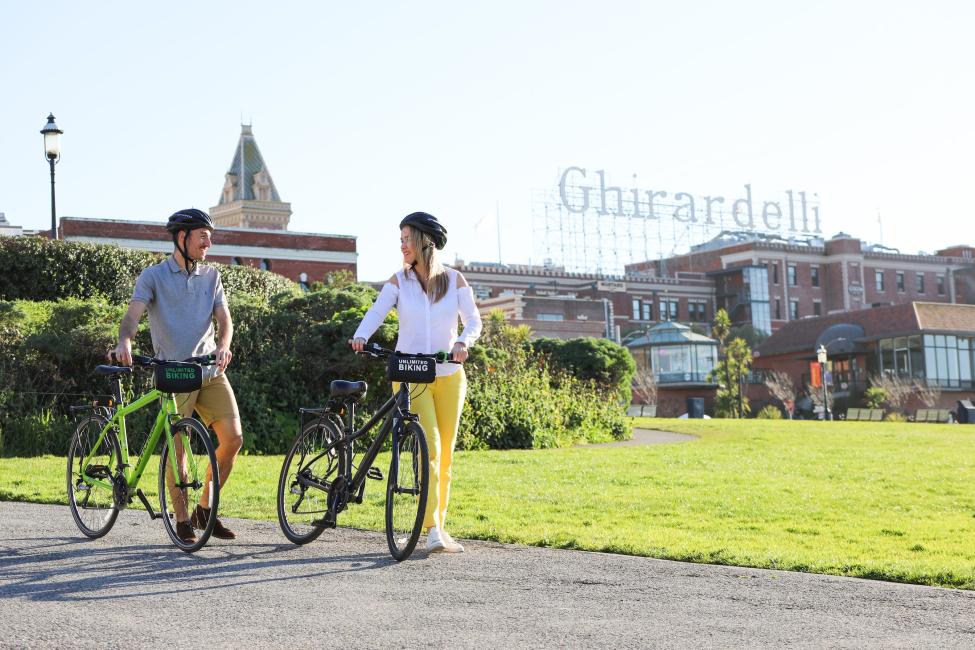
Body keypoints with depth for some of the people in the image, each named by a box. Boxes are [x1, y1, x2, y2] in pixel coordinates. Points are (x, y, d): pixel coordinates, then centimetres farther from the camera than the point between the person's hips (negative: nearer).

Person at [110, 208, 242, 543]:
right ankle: (182, 519, 8)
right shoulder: (154, 275, 0)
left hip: (210, 370, 4)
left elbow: (224, 318, 3)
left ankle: (205, 509, 11)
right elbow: (134, 313, -14)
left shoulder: (211, 276, 12)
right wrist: (124, 342, -35)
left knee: (233, 437, -6)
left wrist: (223, 347, -19)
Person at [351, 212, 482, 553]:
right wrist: (360, 336, -30)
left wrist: (463, 342, -23)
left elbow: (473, 319, -2)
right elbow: (376, 312, -10)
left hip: (448, 376, 2)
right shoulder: (399, 281, 2)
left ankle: (439, 525, 19)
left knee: (445, 455, 6)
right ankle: (433, 530, -19)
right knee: (429, 447, -17)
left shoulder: (454, 280, 4)